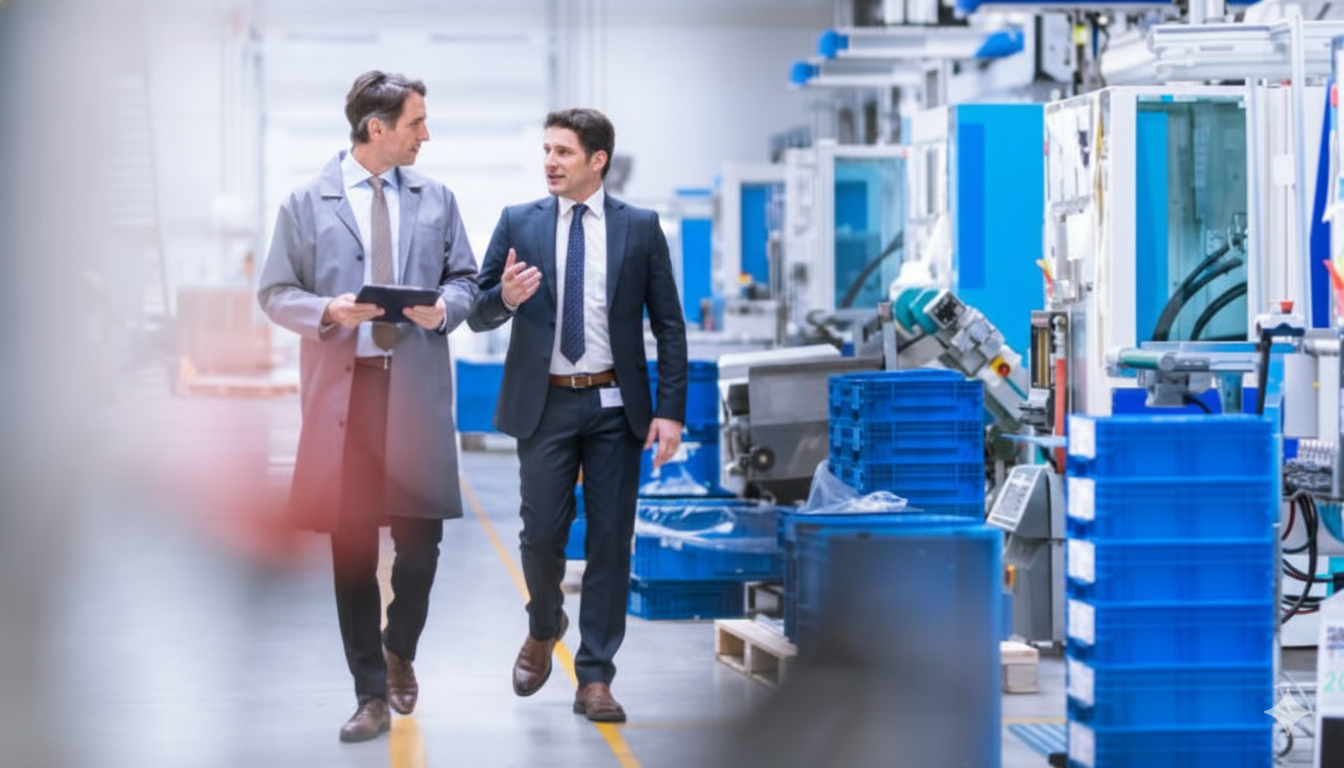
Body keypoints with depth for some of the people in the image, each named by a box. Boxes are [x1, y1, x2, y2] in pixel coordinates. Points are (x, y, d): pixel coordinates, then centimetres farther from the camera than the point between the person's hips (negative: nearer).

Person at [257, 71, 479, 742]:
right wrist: (328, 312, -14)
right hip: (341, 388, -2)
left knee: (421, 536, -3)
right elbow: (275, 292, 4)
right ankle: (371, 696, 10)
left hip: (417, 387, 2)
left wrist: (446, 306, -6)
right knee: (351, 547, 2)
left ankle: (399, 652, 27)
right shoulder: (306, 204, 3)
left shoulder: (436, 201, 12)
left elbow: (464, 278, 16)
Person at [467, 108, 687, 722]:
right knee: (542, 533, 1)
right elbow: (478, 315, 5)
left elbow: (668, 325, 3)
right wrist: (505, 297, -19)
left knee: (610, 540, 0)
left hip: (615, 405, 0)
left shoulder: (640, 228, 3)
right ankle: (543, 629, 32)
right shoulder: (518, 223, 4)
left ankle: (595, 678, 8)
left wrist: (671, 410, -5)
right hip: (545, 403, 0)